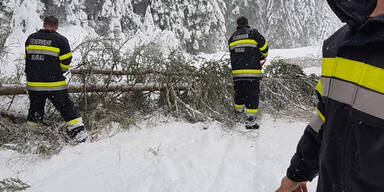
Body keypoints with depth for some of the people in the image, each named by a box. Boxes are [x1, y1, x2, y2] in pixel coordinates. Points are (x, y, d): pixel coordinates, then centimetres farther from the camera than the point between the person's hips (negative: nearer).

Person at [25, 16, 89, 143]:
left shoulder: (31, 38, 8)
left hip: (33, 85, 5)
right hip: (54, 85, -4)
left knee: (35, 111, 20)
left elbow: (27, 58, 14)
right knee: (67, 109, 0)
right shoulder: (61, 40, -6)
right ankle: (80, 134, -6)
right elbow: (66, 63, -7)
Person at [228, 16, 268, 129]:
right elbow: (264, 47, 3)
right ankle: (250, 121, -1)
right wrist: (262, 57, 23)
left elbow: (233, 54, 15)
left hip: (237, 72, 5)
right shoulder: (253, 33, 2)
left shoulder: (232, 38, 15)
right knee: (252, 96, -1)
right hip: (252, 72, -4)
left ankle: (238, 115, 34)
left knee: (239, 94, 20)